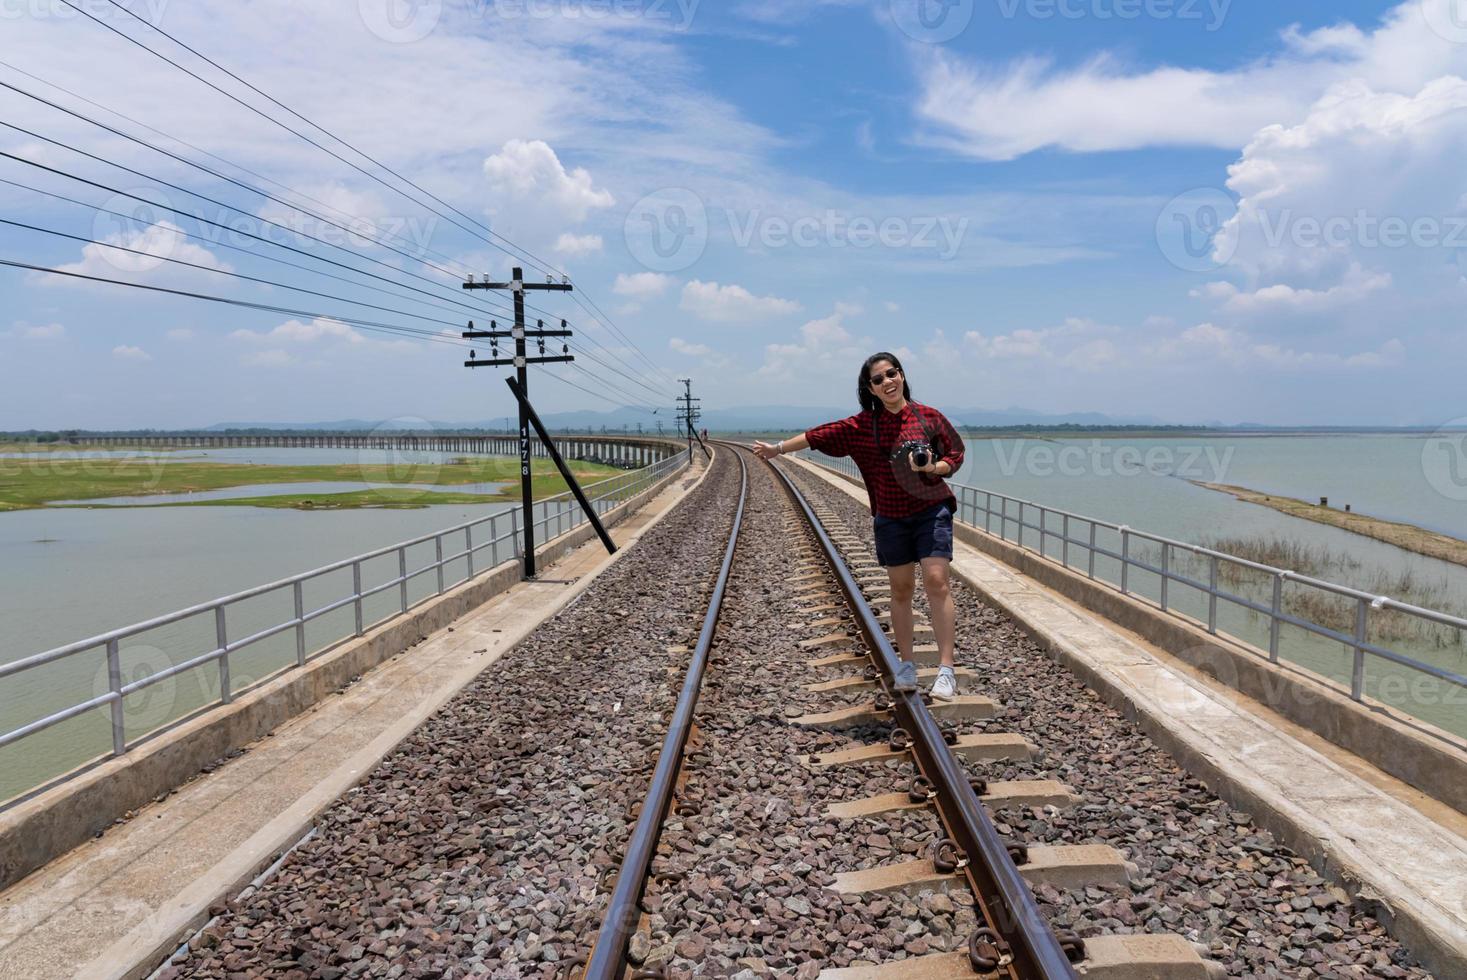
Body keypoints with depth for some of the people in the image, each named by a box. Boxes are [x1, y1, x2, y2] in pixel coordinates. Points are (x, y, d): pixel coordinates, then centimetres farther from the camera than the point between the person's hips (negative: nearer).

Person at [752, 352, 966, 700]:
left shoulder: (929, 417, -2)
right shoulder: (864, 424, 1)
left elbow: (955, 456, 3)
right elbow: (822, 435, 0)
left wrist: (931, 468, -16)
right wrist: (780, 447, 0)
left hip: (932, 510, -2)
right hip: (891, 518, 2)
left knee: (936, 582, -13)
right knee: (901, 590, 9)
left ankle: (946, 670, -12)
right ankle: (907, 665, 21)